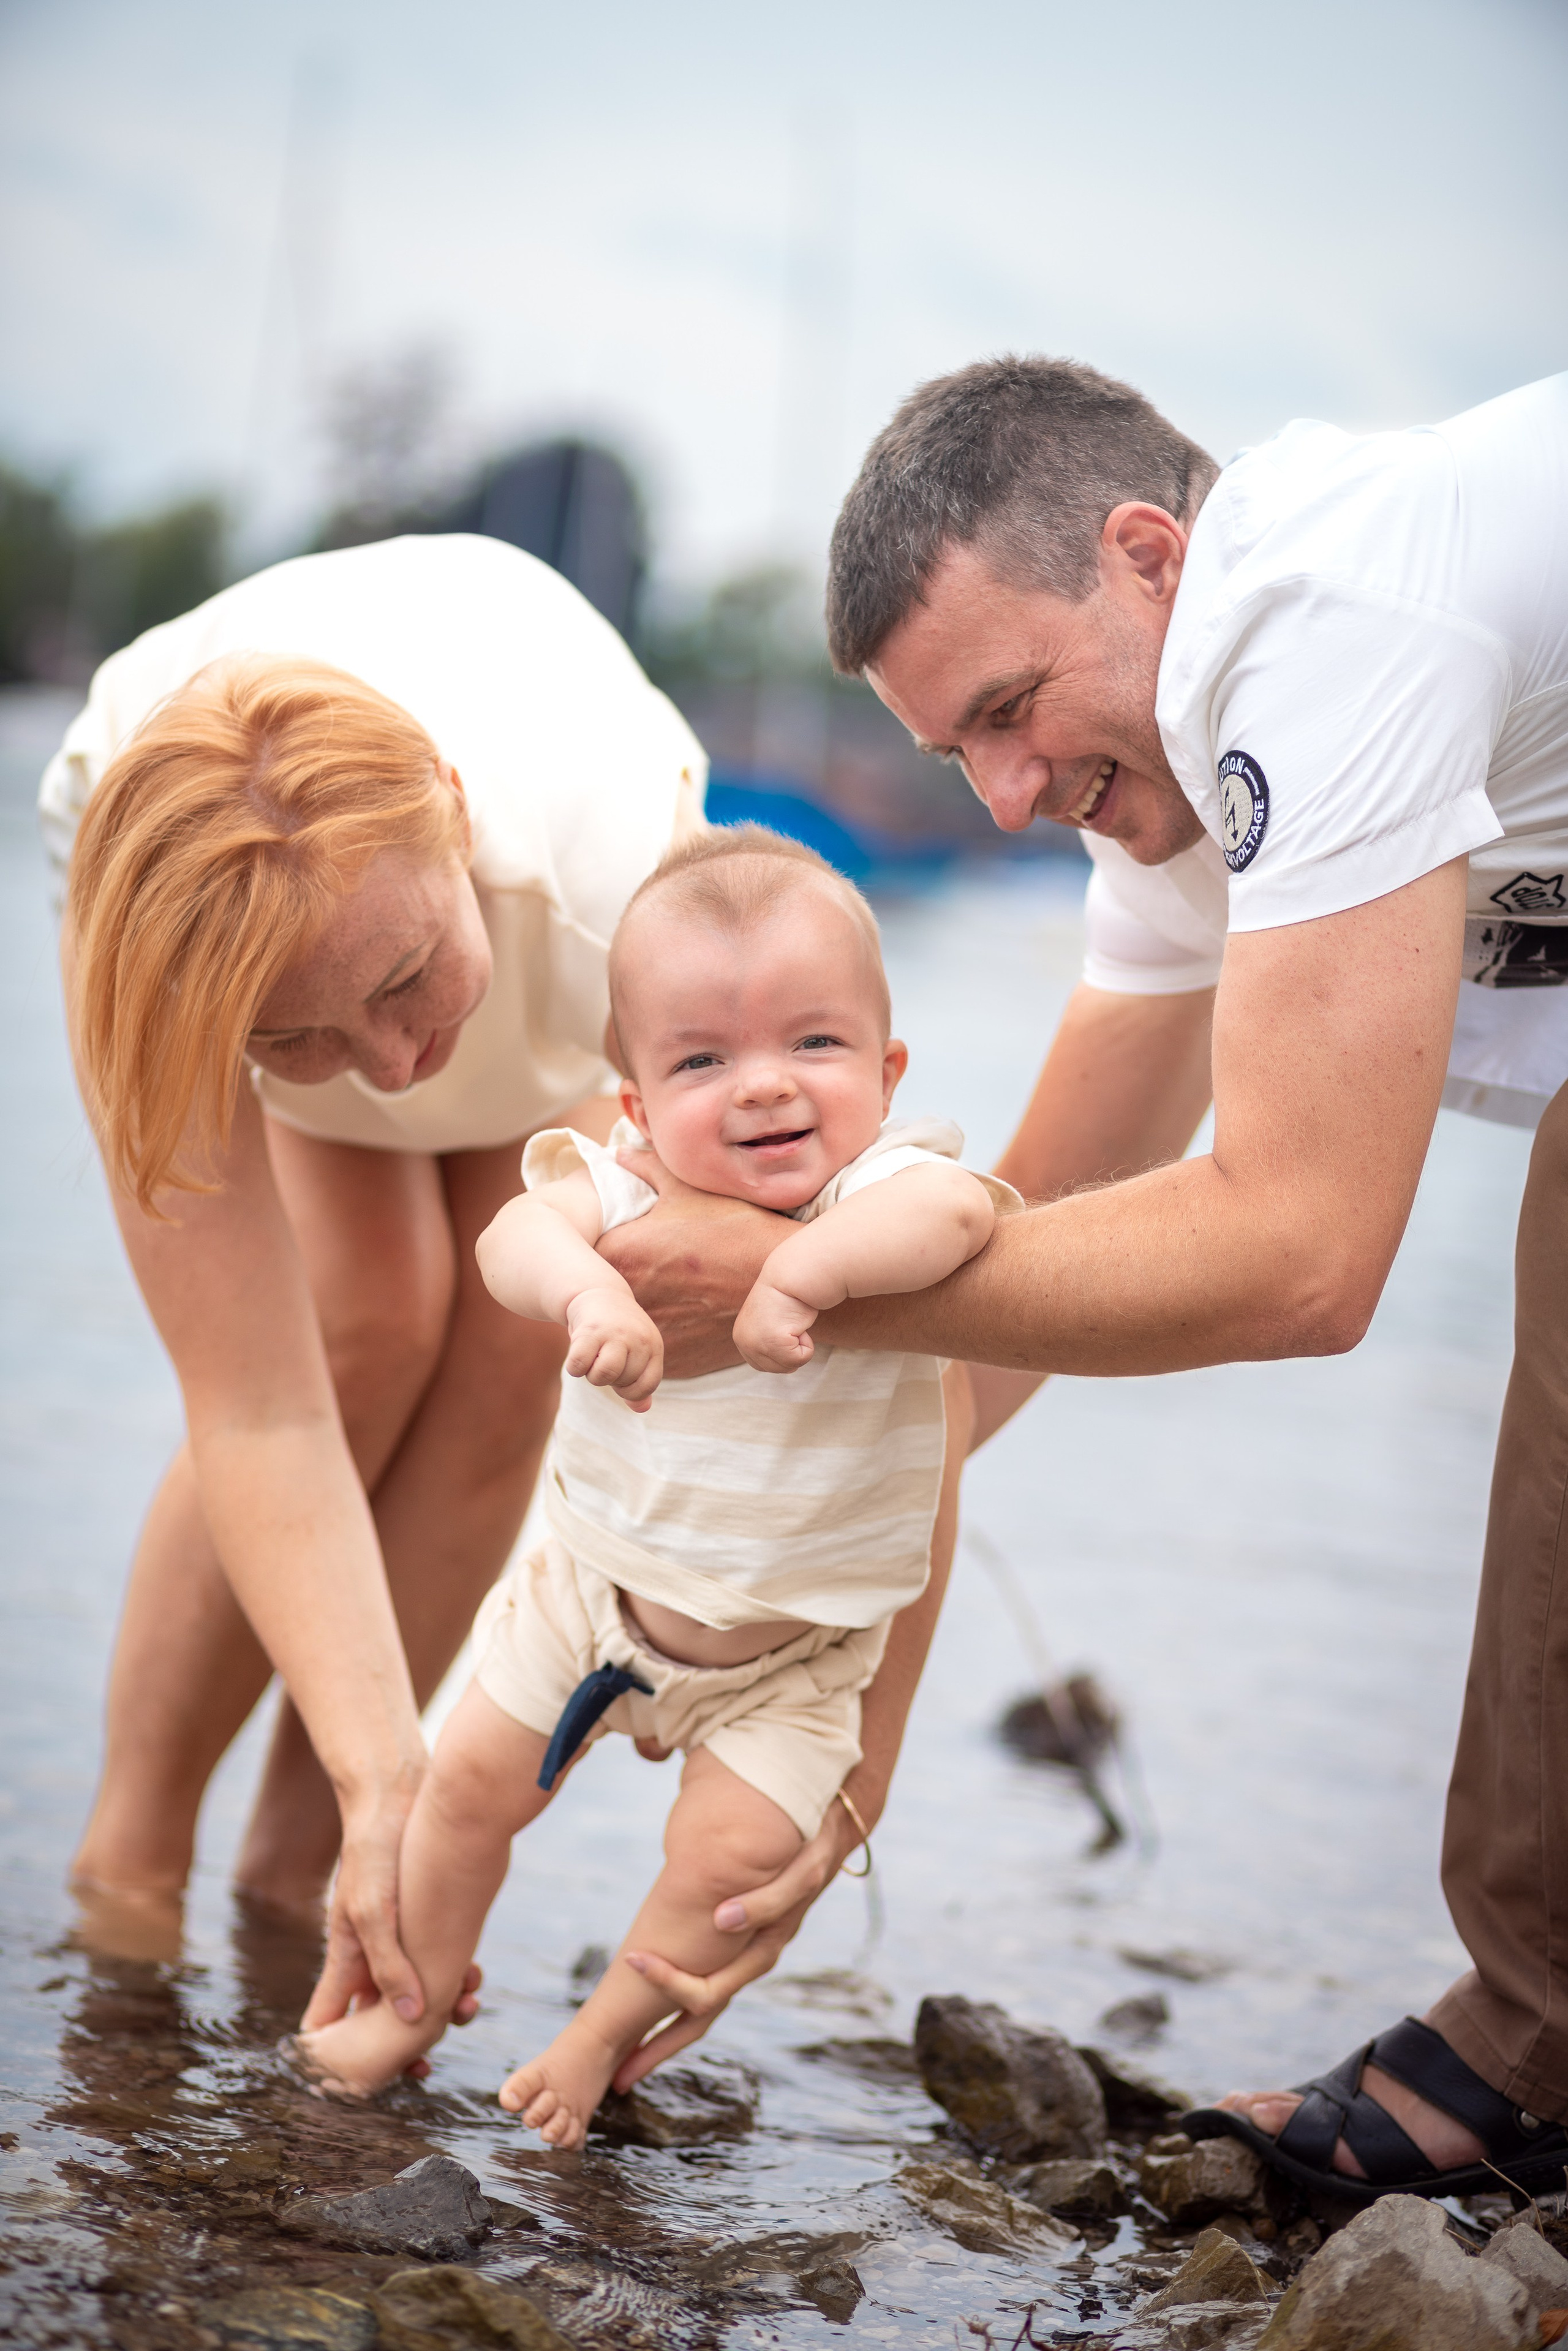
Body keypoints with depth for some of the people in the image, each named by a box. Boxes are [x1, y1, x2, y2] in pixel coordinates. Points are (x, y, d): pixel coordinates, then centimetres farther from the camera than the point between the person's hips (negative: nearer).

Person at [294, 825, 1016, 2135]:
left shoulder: (886, 1196, -24)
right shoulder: (628, 1192, -17)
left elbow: (961, 1208, -48)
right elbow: (515, 1238, -36)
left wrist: (800, 1273, -52)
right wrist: (585, 1287, -56)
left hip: (793, 1644, -2)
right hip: (602, 1580, 3)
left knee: (736, 1849, -12)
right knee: (475, 1776, 9)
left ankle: (608, 2035, 17)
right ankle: (415, 2000, 35)